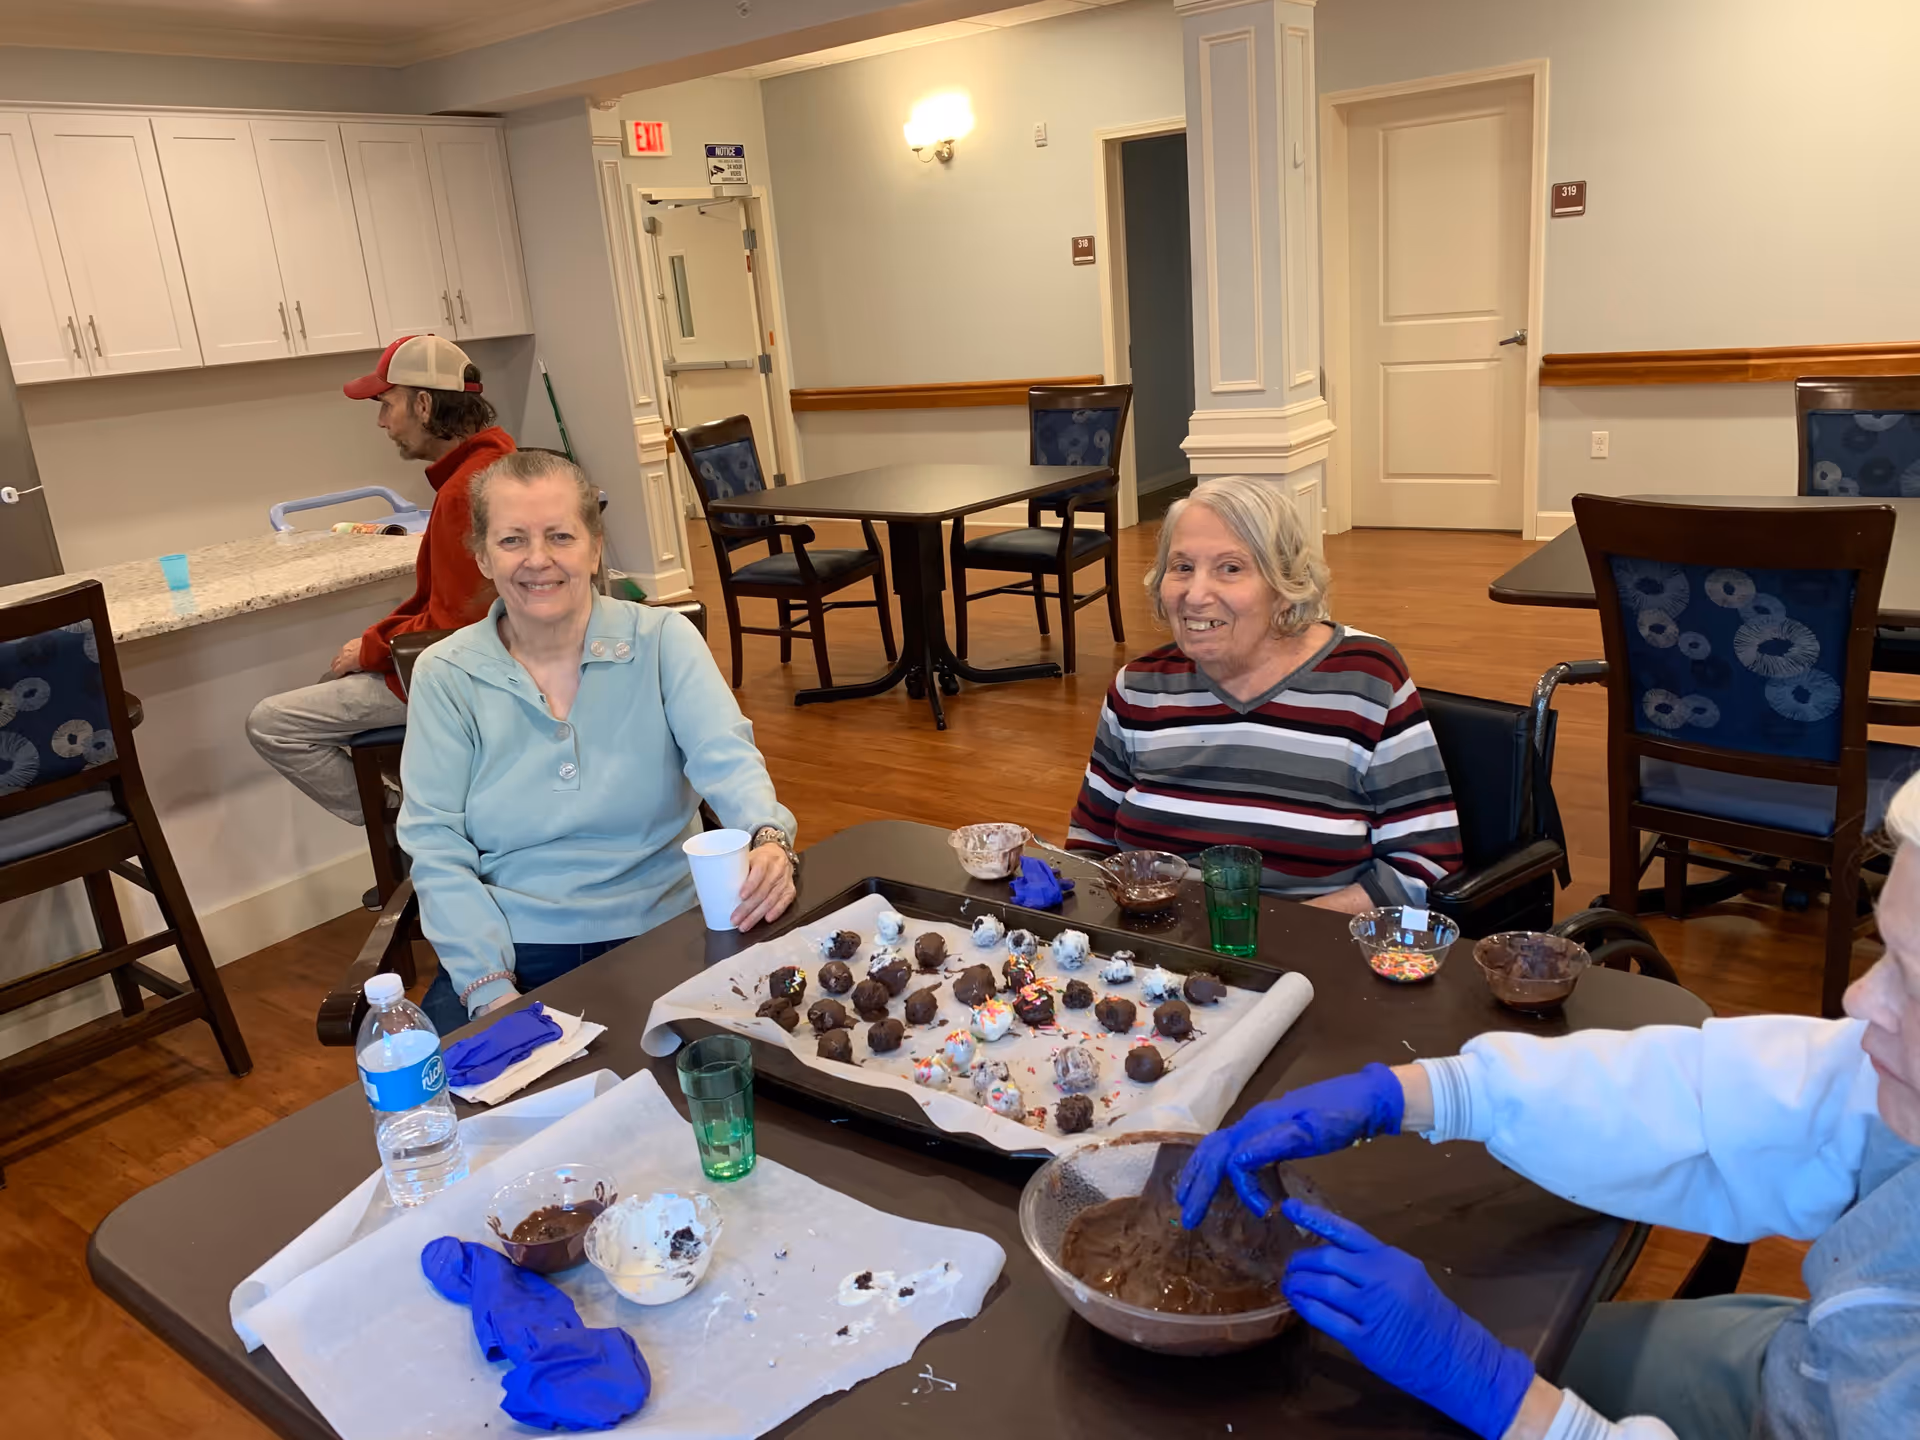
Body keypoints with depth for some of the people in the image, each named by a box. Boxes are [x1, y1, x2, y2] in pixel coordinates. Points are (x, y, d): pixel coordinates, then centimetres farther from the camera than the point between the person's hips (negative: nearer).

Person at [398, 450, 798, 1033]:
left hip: (661, 932, 0)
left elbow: (725, 757, -11)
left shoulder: (664, 640, 1)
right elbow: (436, 844, -2)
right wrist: (490, 987, -15)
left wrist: (769, 838, -34)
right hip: (510, 951, 1)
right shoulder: (444, 674, 2)